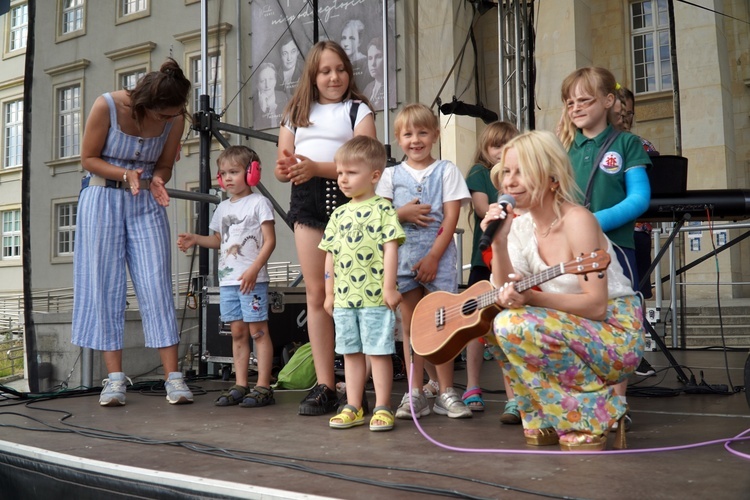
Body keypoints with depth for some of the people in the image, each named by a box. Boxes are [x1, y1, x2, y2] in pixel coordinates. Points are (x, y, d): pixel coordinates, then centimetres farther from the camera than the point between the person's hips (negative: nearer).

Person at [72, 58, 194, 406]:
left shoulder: (174, 119, -7)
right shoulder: (107, 106, -15)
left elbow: (164, 166, 5)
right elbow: (88, 159, -6)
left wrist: (156, 181, -17)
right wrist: (125, 175, -22)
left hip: (146, 203, 2)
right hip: (102, 198, -1)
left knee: (157, 286, -7)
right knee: (105, 286, -3)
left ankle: (173, 377, -6)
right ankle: (115, 378, 2)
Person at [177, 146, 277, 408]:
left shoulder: (258, 202, -4)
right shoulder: (223, 207, 17)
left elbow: (269, 240, -10)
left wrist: (254, 269, -19)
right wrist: (195, 239, 9)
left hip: (252, 279, -7)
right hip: (227, 279, 7)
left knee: (258, 330, -4)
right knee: (237, 332, 9)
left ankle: (263, 386, -1)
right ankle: (240, 385, 14)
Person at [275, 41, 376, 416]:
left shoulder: (358, 110, 8)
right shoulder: (296, 112, 21)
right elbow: (282, 163, 18)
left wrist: (316, 167, -19)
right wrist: (285, 169, -7)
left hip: (346, 199, -4)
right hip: (307, 199, 4)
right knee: (316, 293, 1)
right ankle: (324, 385, 5)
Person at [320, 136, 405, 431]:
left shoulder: (382, 209, -4)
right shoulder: (339, 214, 13)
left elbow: (391, 248, -10)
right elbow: (330, 255, 15)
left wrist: (389, 287, -15)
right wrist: (330, 293, 14)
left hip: (375, 296, -6)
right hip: (344, 297, 6)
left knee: (378, 351, 1)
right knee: (351, 352, 12)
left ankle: (382, 408, 11)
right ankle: (353, 408, 22)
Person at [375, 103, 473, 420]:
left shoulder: (446, 171, 4)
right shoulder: (391, 174, 10)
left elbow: (451, 218, -4)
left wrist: (433, 257, -12)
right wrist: (402, 213, -13)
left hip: (438, 255, -2)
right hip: (402, 256, 2)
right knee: (410, 325, 5)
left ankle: (446, 393, 7)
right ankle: (415, 394, 11)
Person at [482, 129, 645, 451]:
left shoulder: (576, 220, -19)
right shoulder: (520, 224, 3)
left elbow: (596, 305, -22)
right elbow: (506, 297, -3)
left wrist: (532, 299, -34)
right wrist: (498, 242, -15)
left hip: (618, 335, -8)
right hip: (572, 331, 8)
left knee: (514, 325, -26)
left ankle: (594, 420, -7)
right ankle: (548, 424, 11)